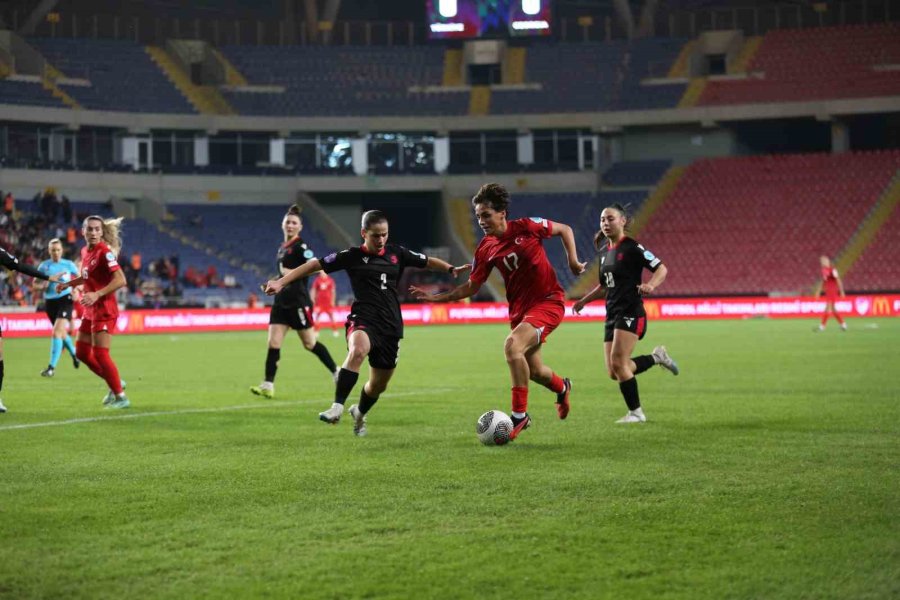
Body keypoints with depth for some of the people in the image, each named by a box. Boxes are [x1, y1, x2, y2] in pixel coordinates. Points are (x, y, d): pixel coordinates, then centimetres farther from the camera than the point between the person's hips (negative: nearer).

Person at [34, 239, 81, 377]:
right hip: (50, 302, 4)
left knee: (57, 332, -19)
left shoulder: (68, 265, -1)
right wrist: (43, 286, -13)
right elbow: (35, 285, 8)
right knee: (62, 333, 18)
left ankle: (52, 367, -18)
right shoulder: (44, 266, 3)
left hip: (65, 300, -4)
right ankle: (74, 354, 47)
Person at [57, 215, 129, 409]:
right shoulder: (85, 251, 9)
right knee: (82, 352, 13)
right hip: (90, 310, 9)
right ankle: (115, 384, 25)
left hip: (104, 309, -9)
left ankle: (120, 397, -1)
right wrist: (68, 284, 16)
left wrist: (97, 294, -33)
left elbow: (120, 280, -27)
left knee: (100, 354, -11)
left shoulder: (104, 252, -17)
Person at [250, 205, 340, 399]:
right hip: (281, 301, 8)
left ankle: (337, 373, 19)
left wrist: (291, 273, -21)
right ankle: (268, 385, -7)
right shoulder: (282, 248, 15)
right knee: (273, 343, -4)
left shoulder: (301, 247, -10)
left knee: (310, 343, 2)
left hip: (298, 301, -8)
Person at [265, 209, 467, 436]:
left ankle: (359, 413, 45)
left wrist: (451, 269, 4)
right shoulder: (352, 256, 0)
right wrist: (281, 282, -7)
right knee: (358, 350, -39)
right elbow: (315, 265, -1)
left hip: (390, 326, 4)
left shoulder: (396, 253, 10)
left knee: (379, 384, 12)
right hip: (363, 321, -4)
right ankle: (337, 408, -41)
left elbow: (427, 261, 20)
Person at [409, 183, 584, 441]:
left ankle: (519, 415, -19)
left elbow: (565, 230, 3)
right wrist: (433, 297, -2)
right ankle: (562, 387, 52)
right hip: (519, 308, 6)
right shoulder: (486, 249, -1)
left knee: (512, 345, -28)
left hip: (548, 301, -6)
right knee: (533, 370, 14)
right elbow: (471, 287, 7)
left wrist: (573, 260, -7)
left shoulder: (527, 227, -13)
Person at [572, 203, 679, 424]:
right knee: (614, 372, 2)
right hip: (612, 315, 8)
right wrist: (584, 300, 18)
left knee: (618, 362, -16)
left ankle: (635, 412, -2)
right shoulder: (605, 251, 15)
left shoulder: (632, 248, -8)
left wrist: (650, 285, -28)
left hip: (631, 313, -8)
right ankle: (656, 357, 23)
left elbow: (661, 269, -10)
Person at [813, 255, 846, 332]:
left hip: (832, 291, -9)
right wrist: (818, 291, 21)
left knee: (828, 307, -10)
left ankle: (822, 326, -13)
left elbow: (838, 280, -12)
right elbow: (822, 281, 22)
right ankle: (843, 324, 21)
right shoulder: (824, 270, 12)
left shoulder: (832, 270, -13)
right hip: (827, 291, 9)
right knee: (832, 308, 12)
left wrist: (841, 291, -13)